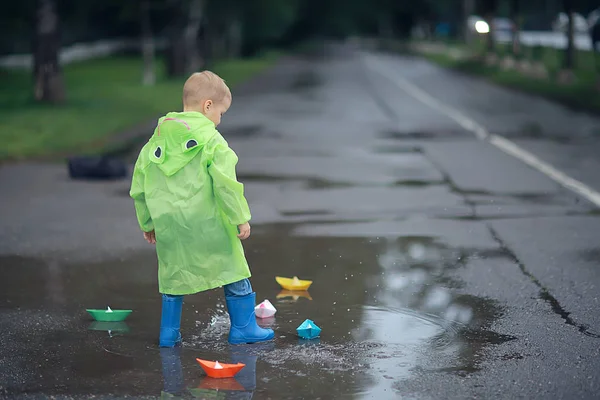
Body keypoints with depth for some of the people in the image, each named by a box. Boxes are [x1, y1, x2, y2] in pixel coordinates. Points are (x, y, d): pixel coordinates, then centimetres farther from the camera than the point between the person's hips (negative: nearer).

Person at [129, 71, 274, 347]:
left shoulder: (156, 142, 10)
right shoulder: (211, 141, -8)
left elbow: (139, 187, 13)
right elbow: (226, 184, -15)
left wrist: (147, 222, 23)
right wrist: (240, 218, -7)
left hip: (168, 225, 5)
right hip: (207, 223, -5)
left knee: (172, 277, 17)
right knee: (233, 272, 8)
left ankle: (169, 333, 19)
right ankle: (243, 327, 13)